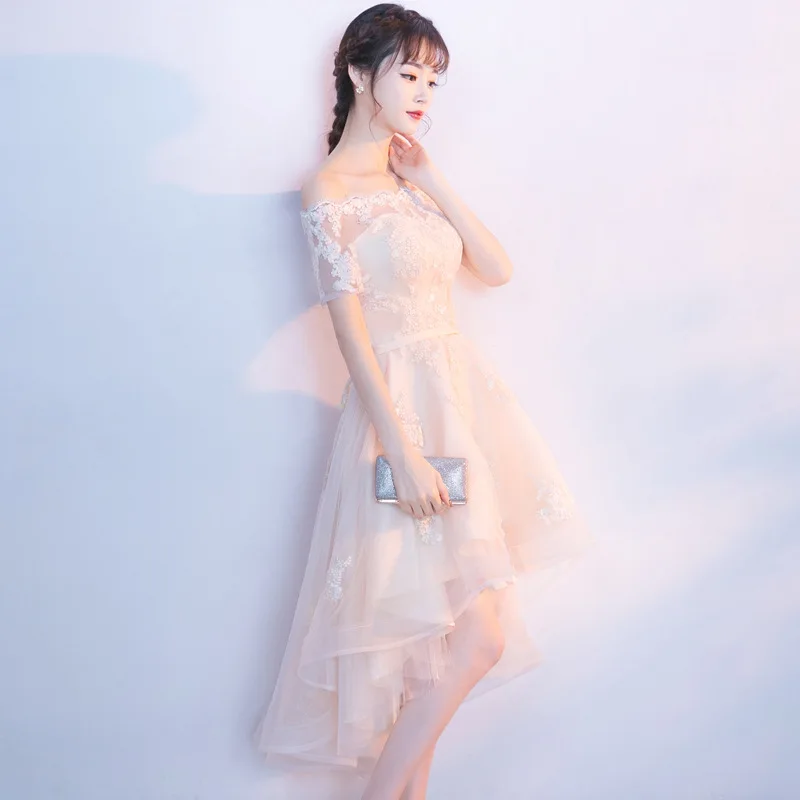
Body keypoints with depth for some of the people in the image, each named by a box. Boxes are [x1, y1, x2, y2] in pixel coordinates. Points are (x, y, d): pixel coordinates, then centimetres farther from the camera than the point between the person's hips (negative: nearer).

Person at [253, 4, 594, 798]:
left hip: (460, 397, 8)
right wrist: (403, 451, -21)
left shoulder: (411, 178, 13)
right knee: (478, 638, -10)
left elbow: (496, 268, 10)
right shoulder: (329, 189, -9)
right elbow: (350, 327, -16)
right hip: (401, 407, -8)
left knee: (438, 638, 11)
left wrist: (434, 183, 1)